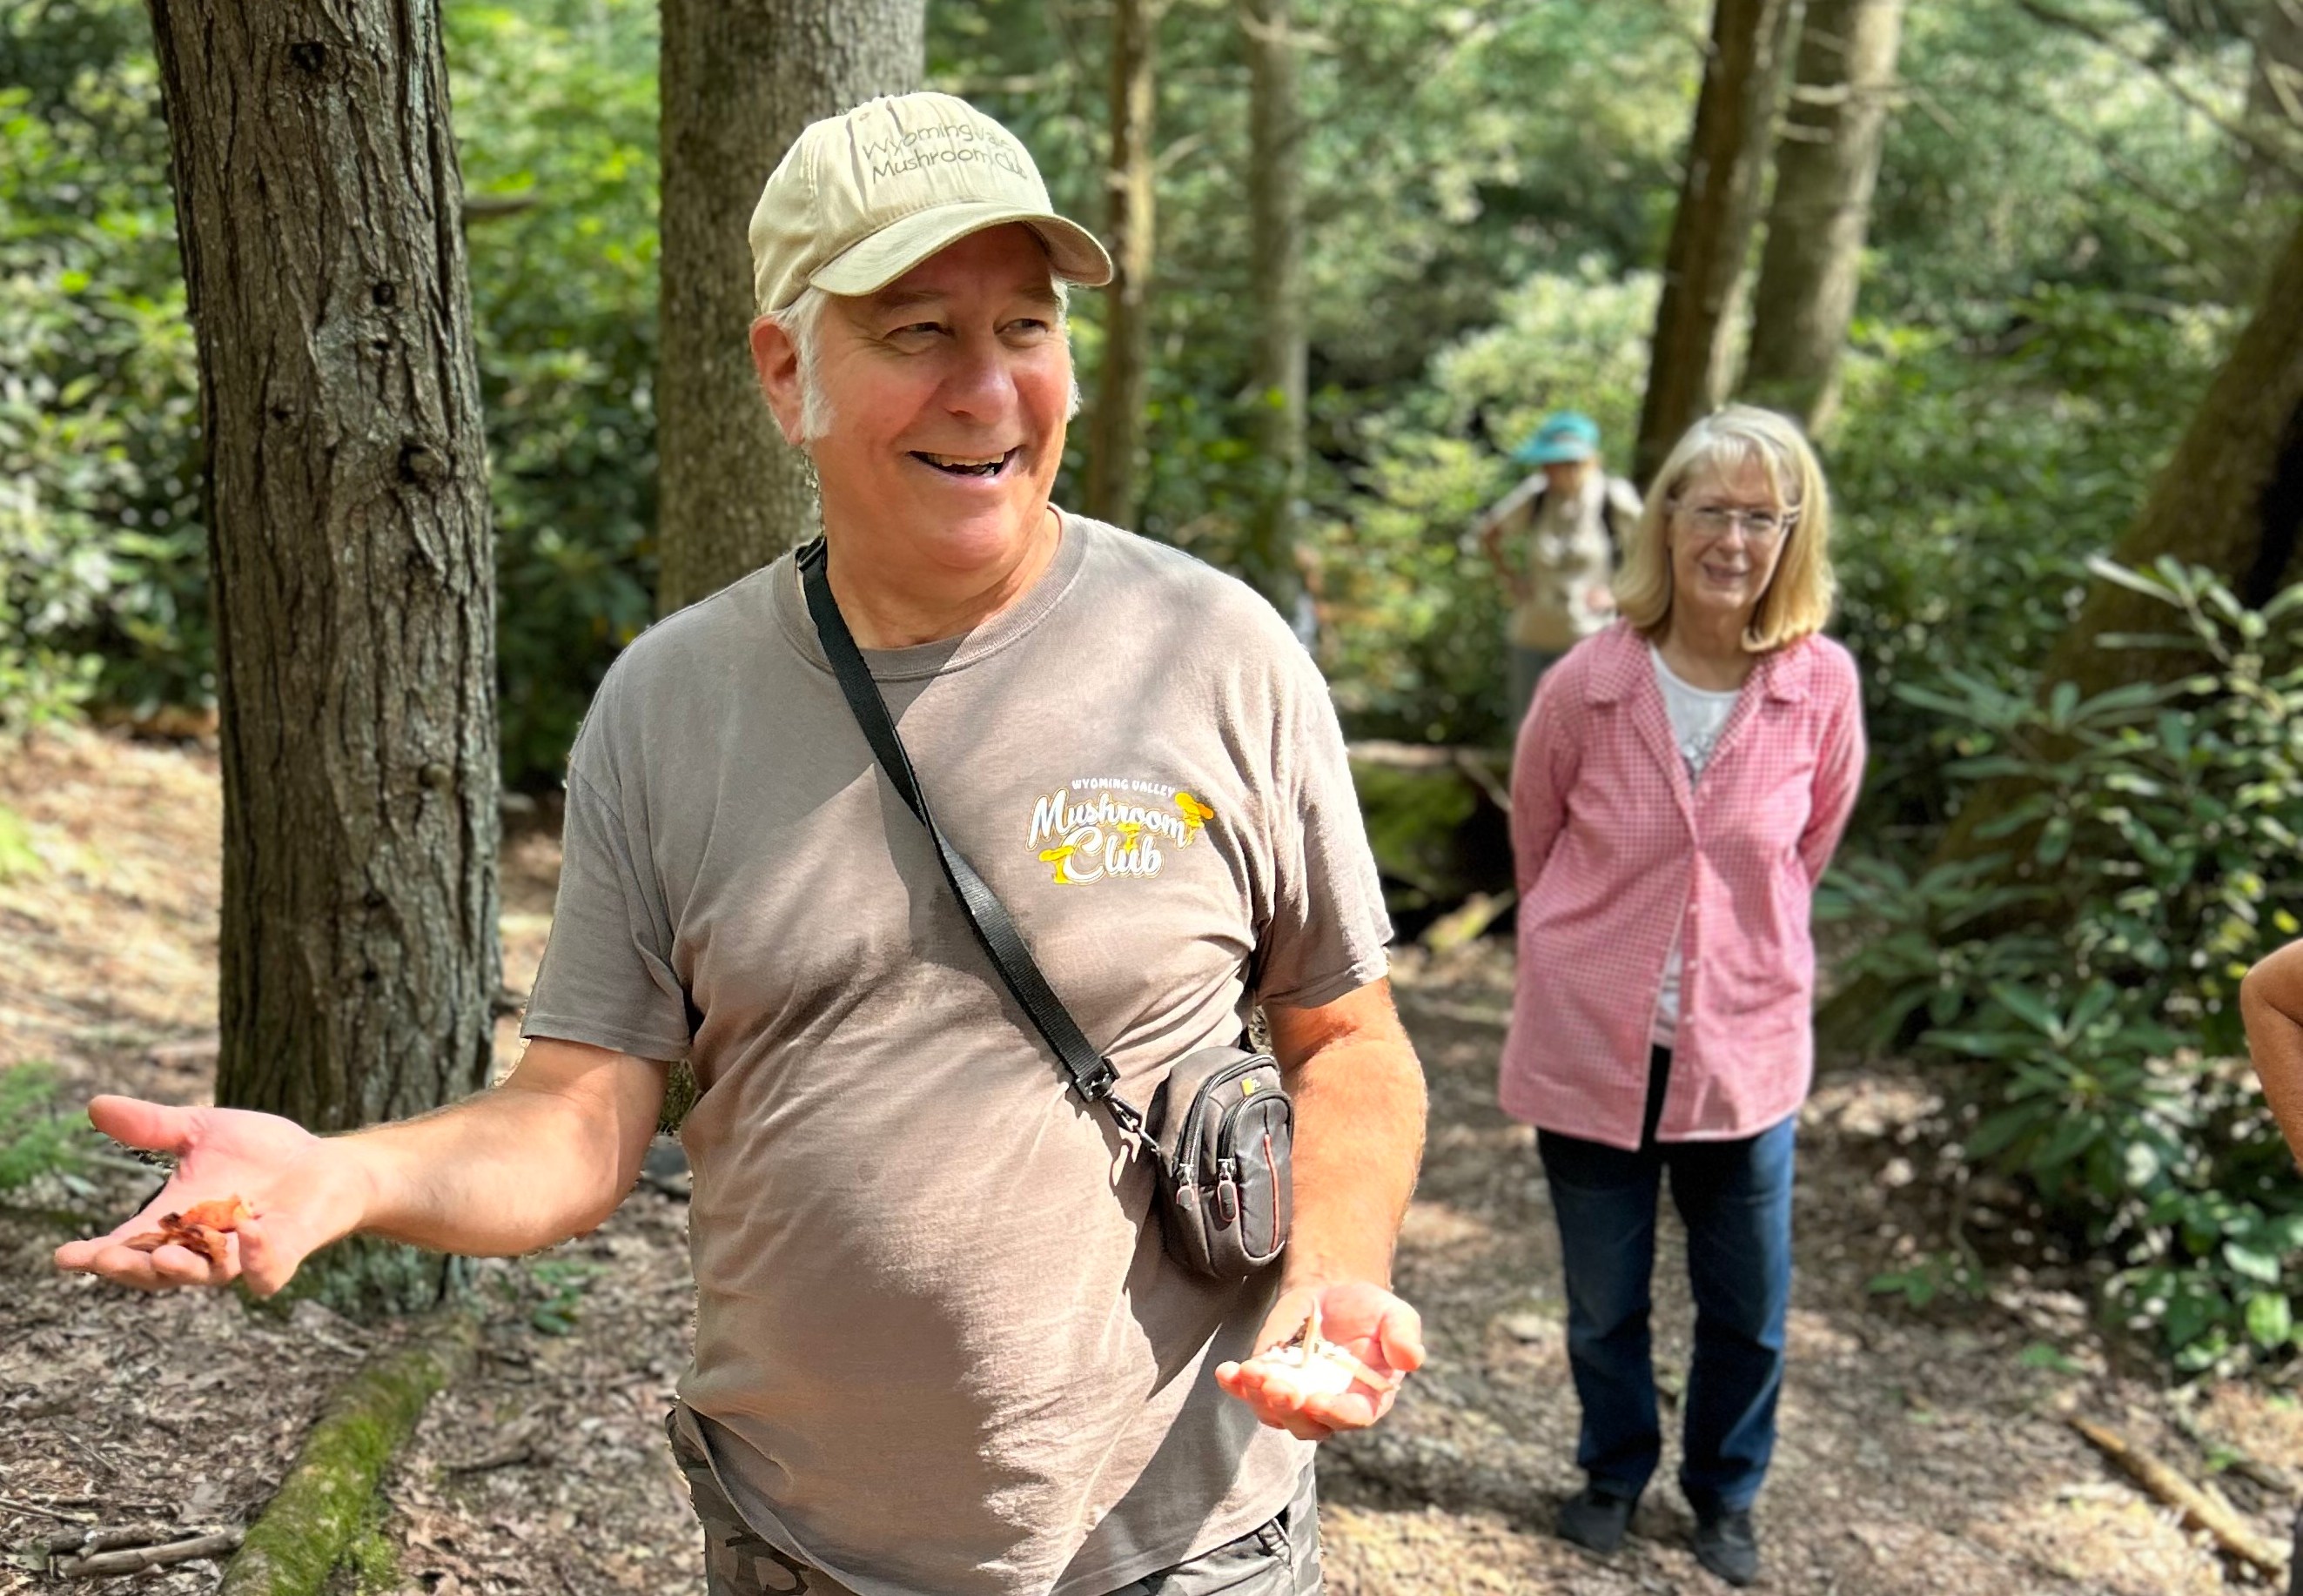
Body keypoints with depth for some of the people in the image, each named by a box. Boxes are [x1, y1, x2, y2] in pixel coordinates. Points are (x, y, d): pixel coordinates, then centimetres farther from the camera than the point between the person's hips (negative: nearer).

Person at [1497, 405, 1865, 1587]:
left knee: (1748, 1311, 13)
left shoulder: (1822, 686, -11)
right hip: (1590, 1043, -1)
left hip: (1744, 1048, 1)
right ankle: (1614, 1472, 42)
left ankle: (1725, 1495, 39)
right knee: (1603, 1302, 16)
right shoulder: (1588, 682, -14)